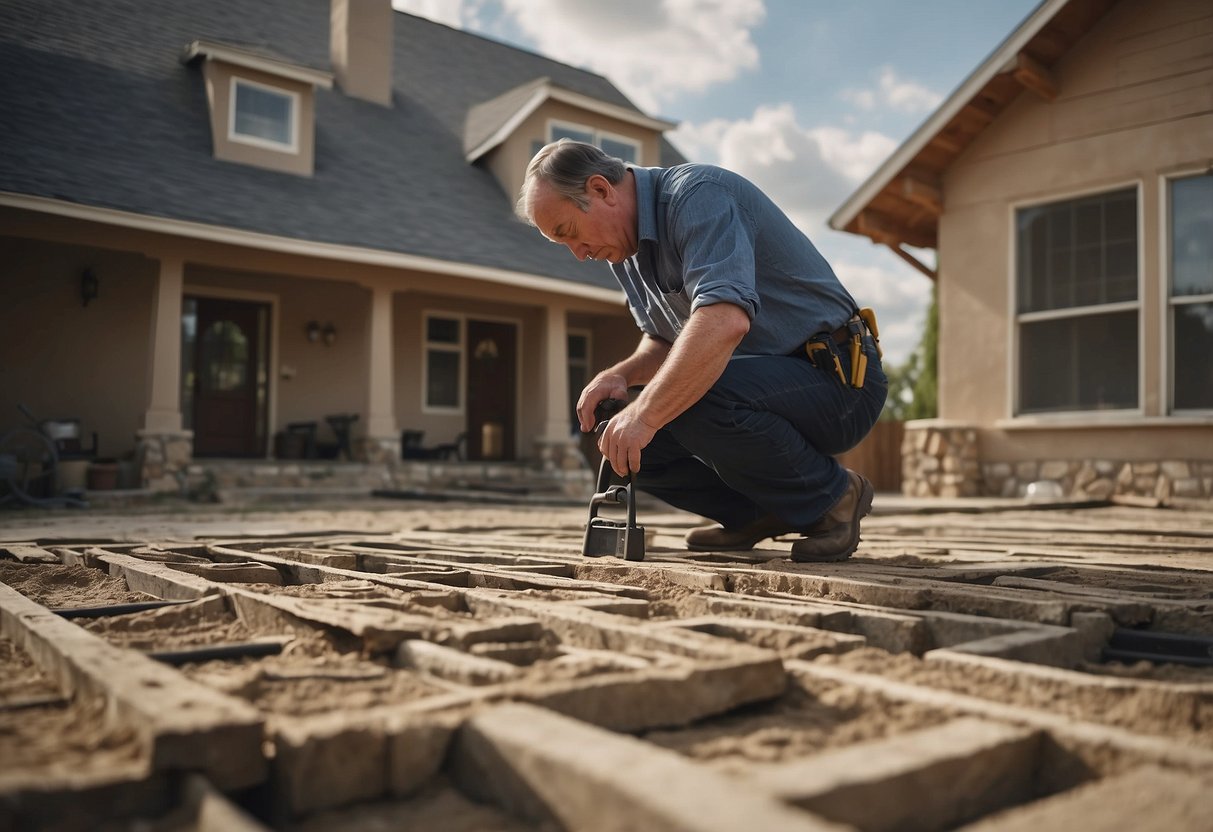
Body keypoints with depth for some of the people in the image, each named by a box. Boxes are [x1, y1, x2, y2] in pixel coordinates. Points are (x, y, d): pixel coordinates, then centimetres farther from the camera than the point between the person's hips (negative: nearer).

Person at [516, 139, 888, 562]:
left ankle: (830, 497, -10)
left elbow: (725, 320, -37)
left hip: (839, 375, -8)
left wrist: (644, 414, -36)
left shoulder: (697, 195, -21)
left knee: (698, 401, -35)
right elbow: (663, 341, 16)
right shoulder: (627, 247, 8)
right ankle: (757, 512, 10)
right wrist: (621, 373, -6)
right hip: (769, 379, 9)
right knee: (620, 438, -3)